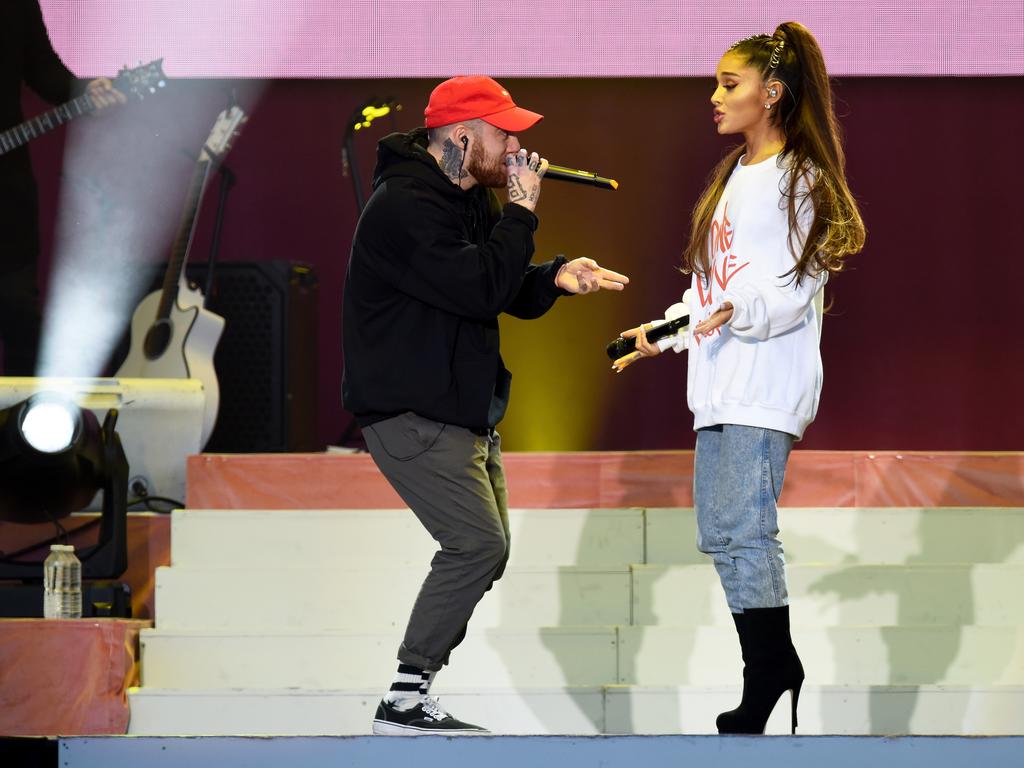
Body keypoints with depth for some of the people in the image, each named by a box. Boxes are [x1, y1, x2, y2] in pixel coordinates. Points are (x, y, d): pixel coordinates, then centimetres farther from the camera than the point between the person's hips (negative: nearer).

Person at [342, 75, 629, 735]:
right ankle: (405, 701, -11)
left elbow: (510, 296, 17)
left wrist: (556, 278, -4)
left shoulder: (471, 198, 14)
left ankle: (415, 685, 16)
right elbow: (480, 289, -28)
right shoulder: (406, 207, -19)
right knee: (477, 544, -16)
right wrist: (522, 212, -18)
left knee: (486, 550, 11)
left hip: (463, 409, 11)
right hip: (412, 414, -11)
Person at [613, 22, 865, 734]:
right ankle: (780, 673, 10)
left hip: (767, 382, -9)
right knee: (719, 534, 6)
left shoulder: (802, 178, -5)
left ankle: (765, 699, -10)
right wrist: (663, 333, 25)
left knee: (743, 531, -14)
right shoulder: (734, 176, 22)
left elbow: (797, 289, -14)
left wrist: (743, 311, -29)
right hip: (720, 383, 9)